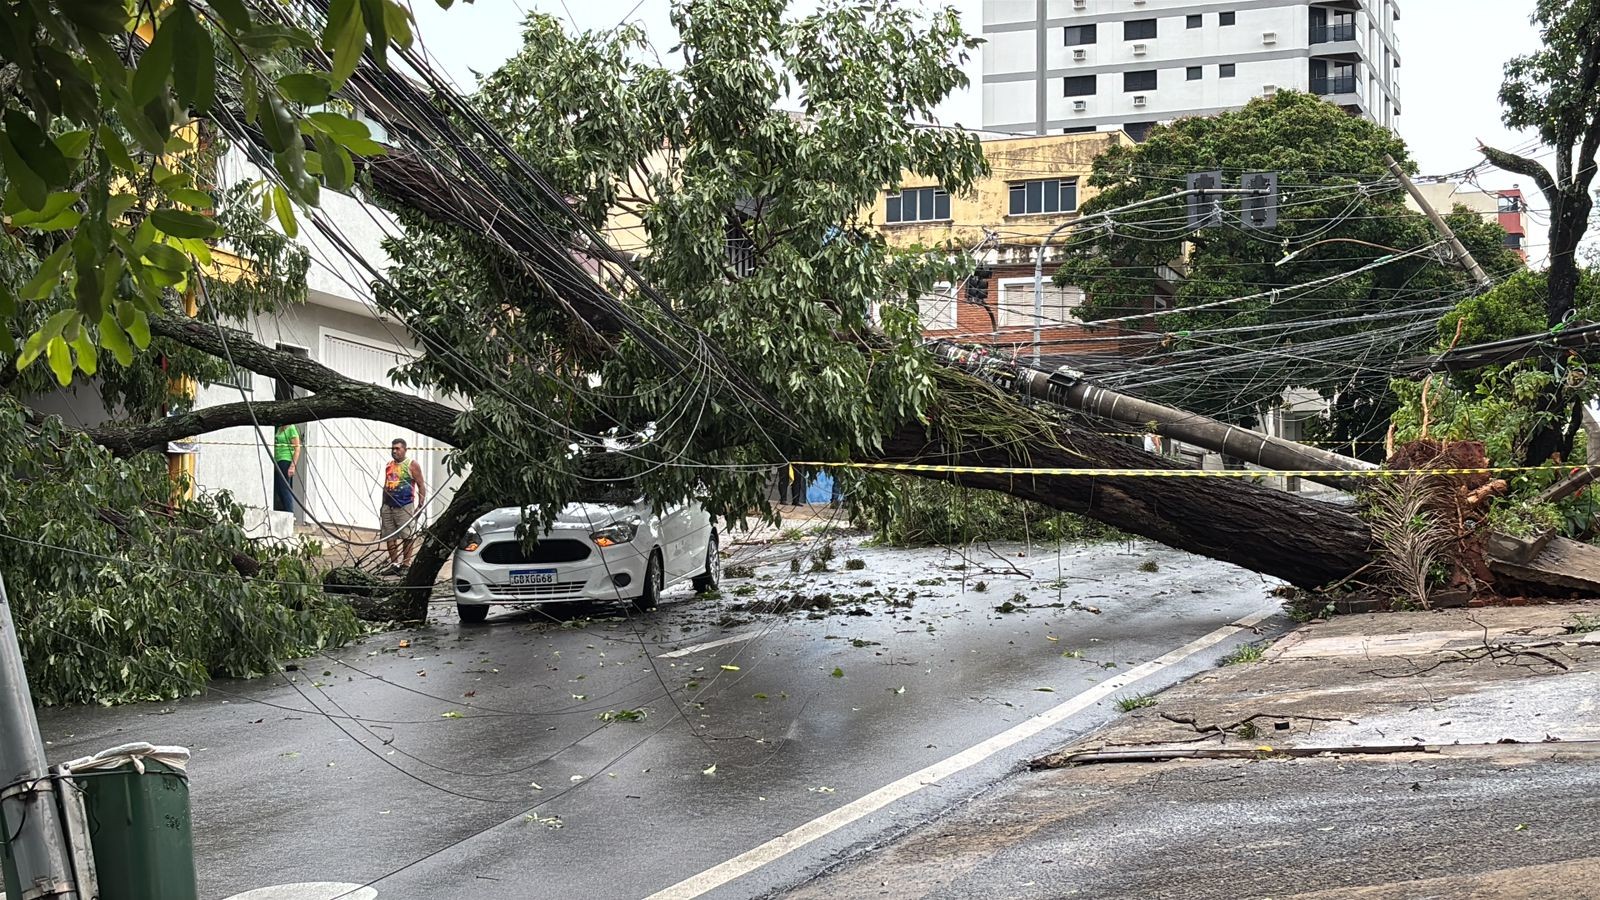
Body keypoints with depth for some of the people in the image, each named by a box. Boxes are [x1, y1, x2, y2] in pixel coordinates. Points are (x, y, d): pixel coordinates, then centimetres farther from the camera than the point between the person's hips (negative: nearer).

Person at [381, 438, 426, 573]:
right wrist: (383, 504, 16)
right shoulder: (389, 465, 14)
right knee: (389, 536, 6)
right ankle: (394, 564, 14)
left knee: (408, 536, -4)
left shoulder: (412, 465, -4)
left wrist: (420, 505, -11)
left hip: (405, 507, -6)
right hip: (388, 507, 6)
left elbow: (421, 486, -5)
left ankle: (406, 565, 3)